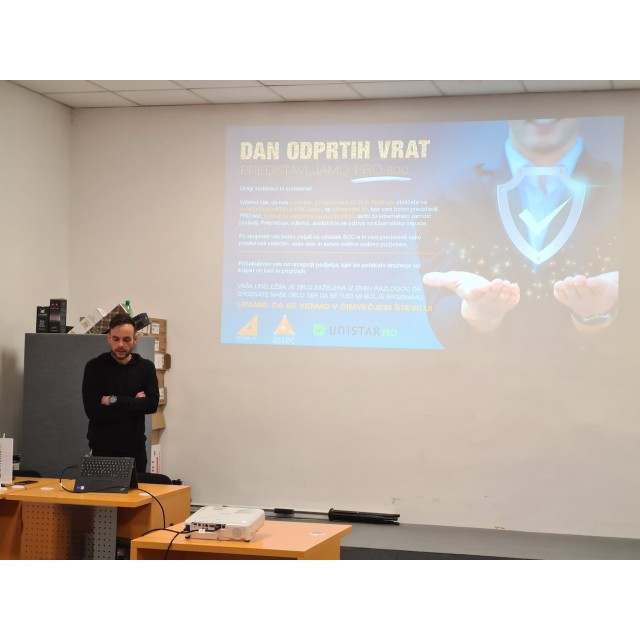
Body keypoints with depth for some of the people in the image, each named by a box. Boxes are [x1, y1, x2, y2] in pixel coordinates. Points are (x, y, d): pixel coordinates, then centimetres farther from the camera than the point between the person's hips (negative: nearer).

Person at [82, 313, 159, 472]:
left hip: (135, 450, 2)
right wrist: (134, 404, -13)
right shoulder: (94, 367, -3)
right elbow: (92, 409, -14)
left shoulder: (146, 367, 3)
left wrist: (114, 400, -16)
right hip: (102, 450, -2)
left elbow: (152, 404, -10)